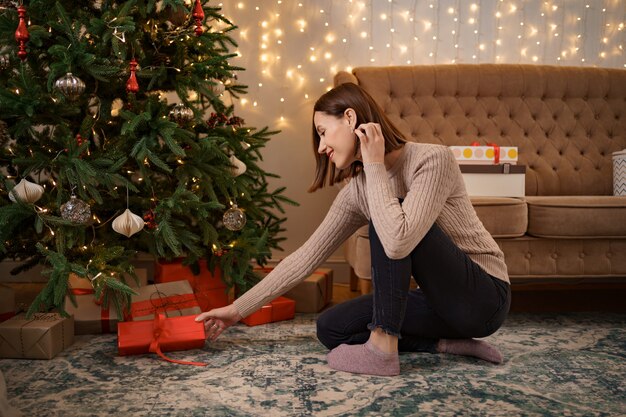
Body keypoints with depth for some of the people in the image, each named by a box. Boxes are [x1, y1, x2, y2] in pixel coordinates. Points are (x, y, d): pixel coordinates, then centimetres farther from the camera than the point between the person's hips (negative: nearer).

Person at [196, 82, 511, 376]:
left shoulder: (432, 159, -22)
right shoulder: (356, 191, -1)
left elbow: (397, 243, -38)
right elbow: (307, 256, 1)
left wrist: (374, 167, -26)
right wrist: (238, 309, 2)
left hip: (484, 297, -7)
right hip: (438, 298, 7)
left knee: (387, 221, -26)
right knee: (330, 328, -2)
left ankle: (382, 348, -18)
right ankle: (446, 343, -1)